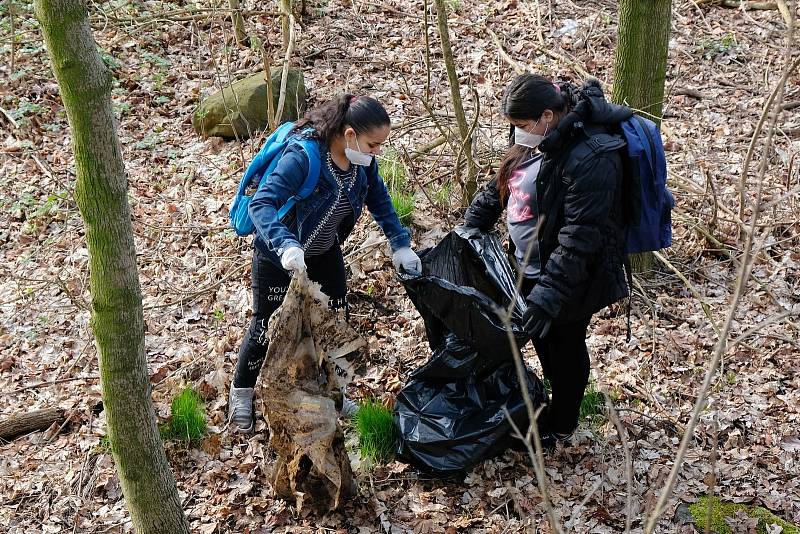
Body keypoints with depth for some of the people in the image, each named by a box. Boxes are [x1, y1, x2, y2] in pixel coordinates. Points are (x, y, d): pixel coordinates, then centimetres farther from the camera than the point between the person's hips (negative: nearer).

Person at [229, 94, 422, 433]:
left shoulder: (362, 160, -14)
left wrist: (401, 244, -6)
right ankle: (241, 393, 29)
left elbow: (379, 201, 2)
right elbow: (261, 204, -41)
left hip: (324, 250, 6)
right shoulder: (303, 157, -35)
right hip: (279, 253, -6)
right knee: (267, 325, 6)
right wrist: (285, 245, -57)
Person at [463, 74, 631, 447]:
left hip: (572, 279, -8)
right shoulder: (534, 141, -2)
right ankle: (557, 398, 49)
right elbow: (499, 186, 13)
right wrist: (469, 229, 11)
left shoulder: (590, 159, -30)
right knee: (541, 336, 24)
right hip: (531, 266, 8)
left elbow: (579, 238, -32)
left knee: (565, 344, 12)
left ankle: (561, 425, 34)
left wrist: (548, 294, -34)